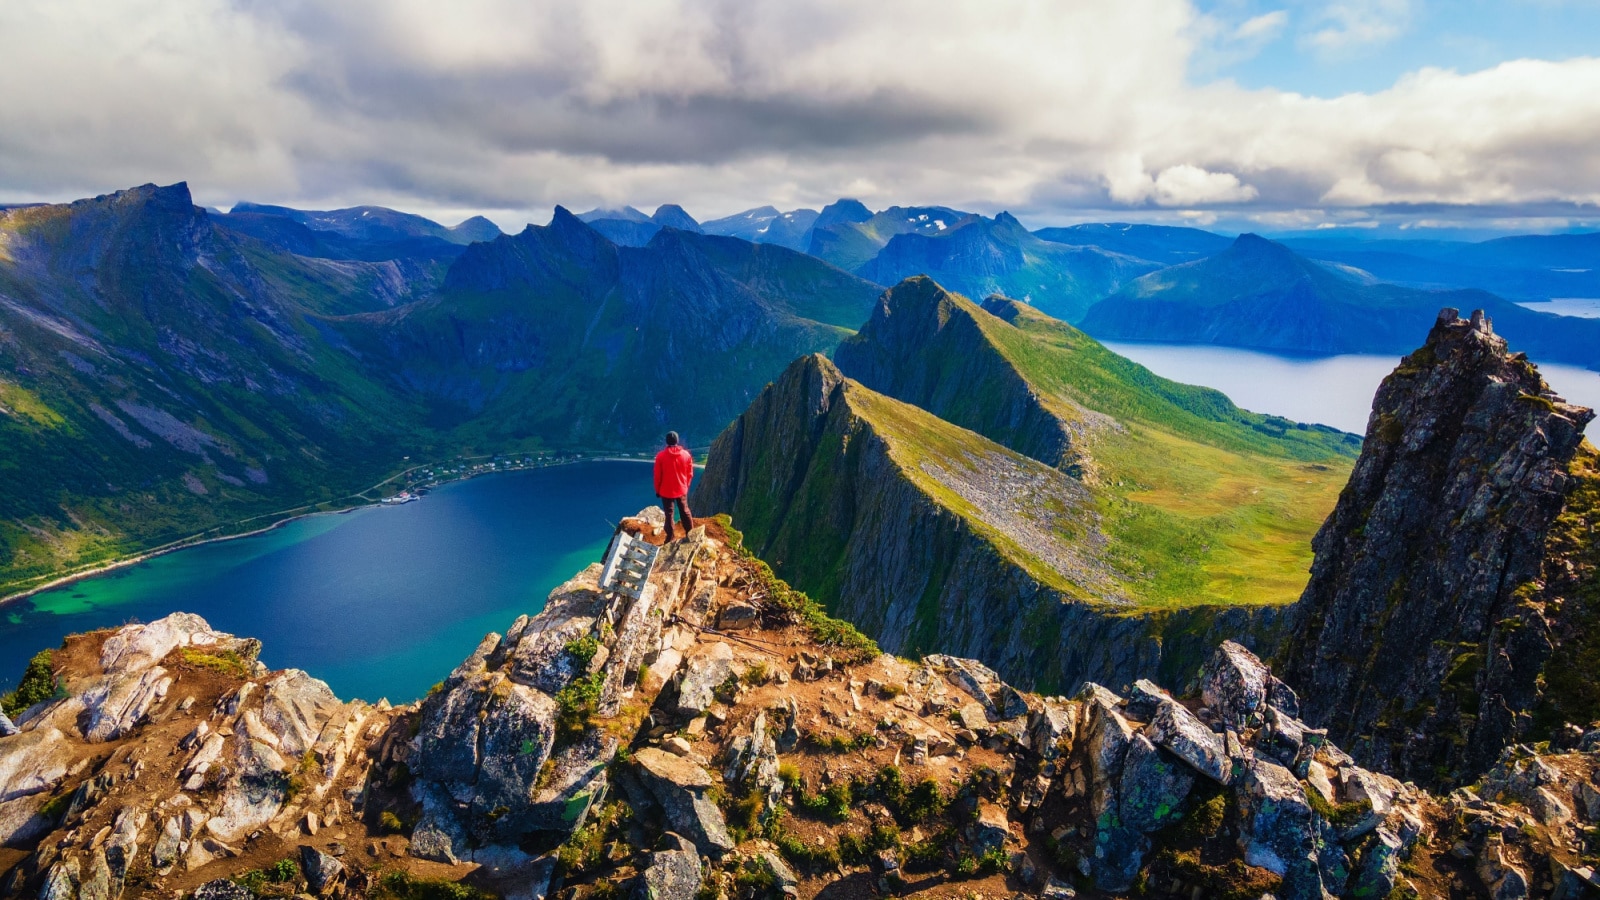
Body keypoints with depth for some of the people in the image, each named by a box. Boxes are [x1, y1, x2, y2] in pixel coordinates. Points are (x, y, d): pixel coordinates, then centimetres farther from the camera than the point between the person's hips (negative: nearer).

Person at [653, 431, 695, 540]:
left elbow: (657, 475, -8)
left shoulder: (661, 456, -14)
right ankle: (690, 534, 26)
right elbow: (690, 474, 2)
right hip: (682, 489, 3)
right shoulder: (686, 454, -6)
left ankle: (670, 538, 12)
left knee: (669, 514, 8)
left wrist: (657, 490, 5)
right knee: (685, 512, 18)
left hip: (666, 490, -2)